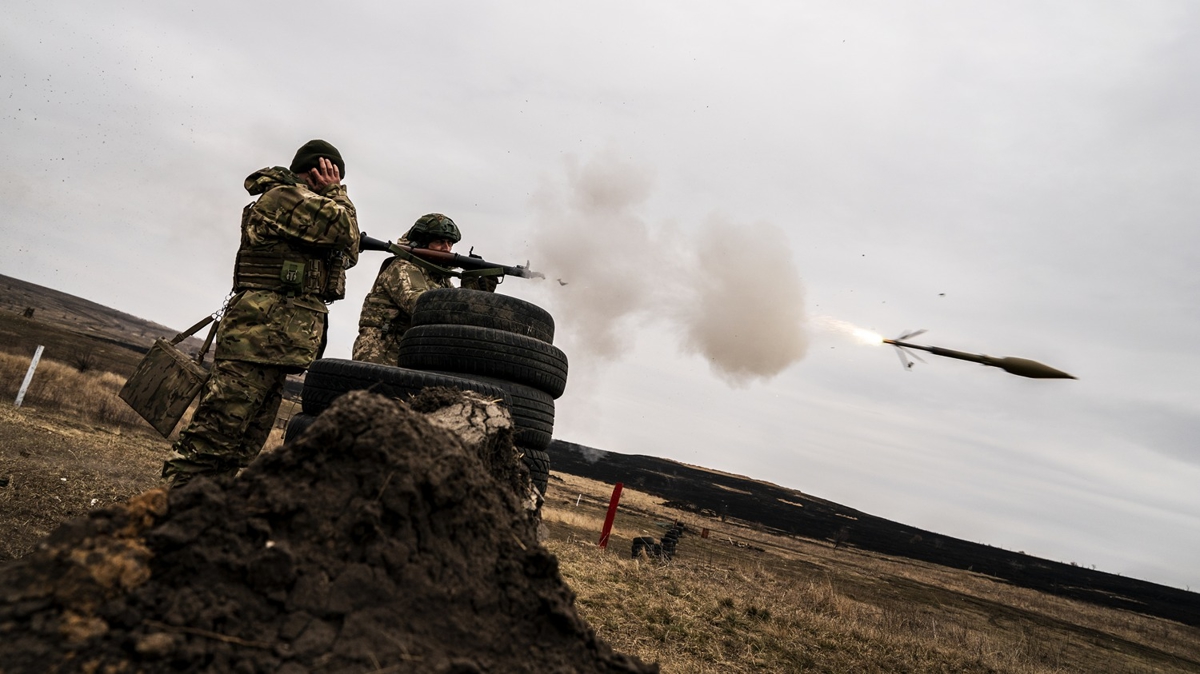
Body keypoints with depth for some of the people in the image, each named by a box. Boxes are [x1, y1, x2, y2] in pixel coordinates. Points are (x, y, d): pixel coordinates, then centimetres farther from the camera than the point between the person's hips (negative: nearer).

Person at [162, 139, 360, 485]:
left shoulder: (297, 204, 26)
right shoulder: (284, 196, -4)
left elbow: (347, 256, 26)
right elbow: (345, 232, -12)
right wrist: (336, 192, 4)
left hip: (274, 343, 10)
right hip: (262, 336, -10)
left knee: (243, 446, 10)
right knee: (215, 434, -12)